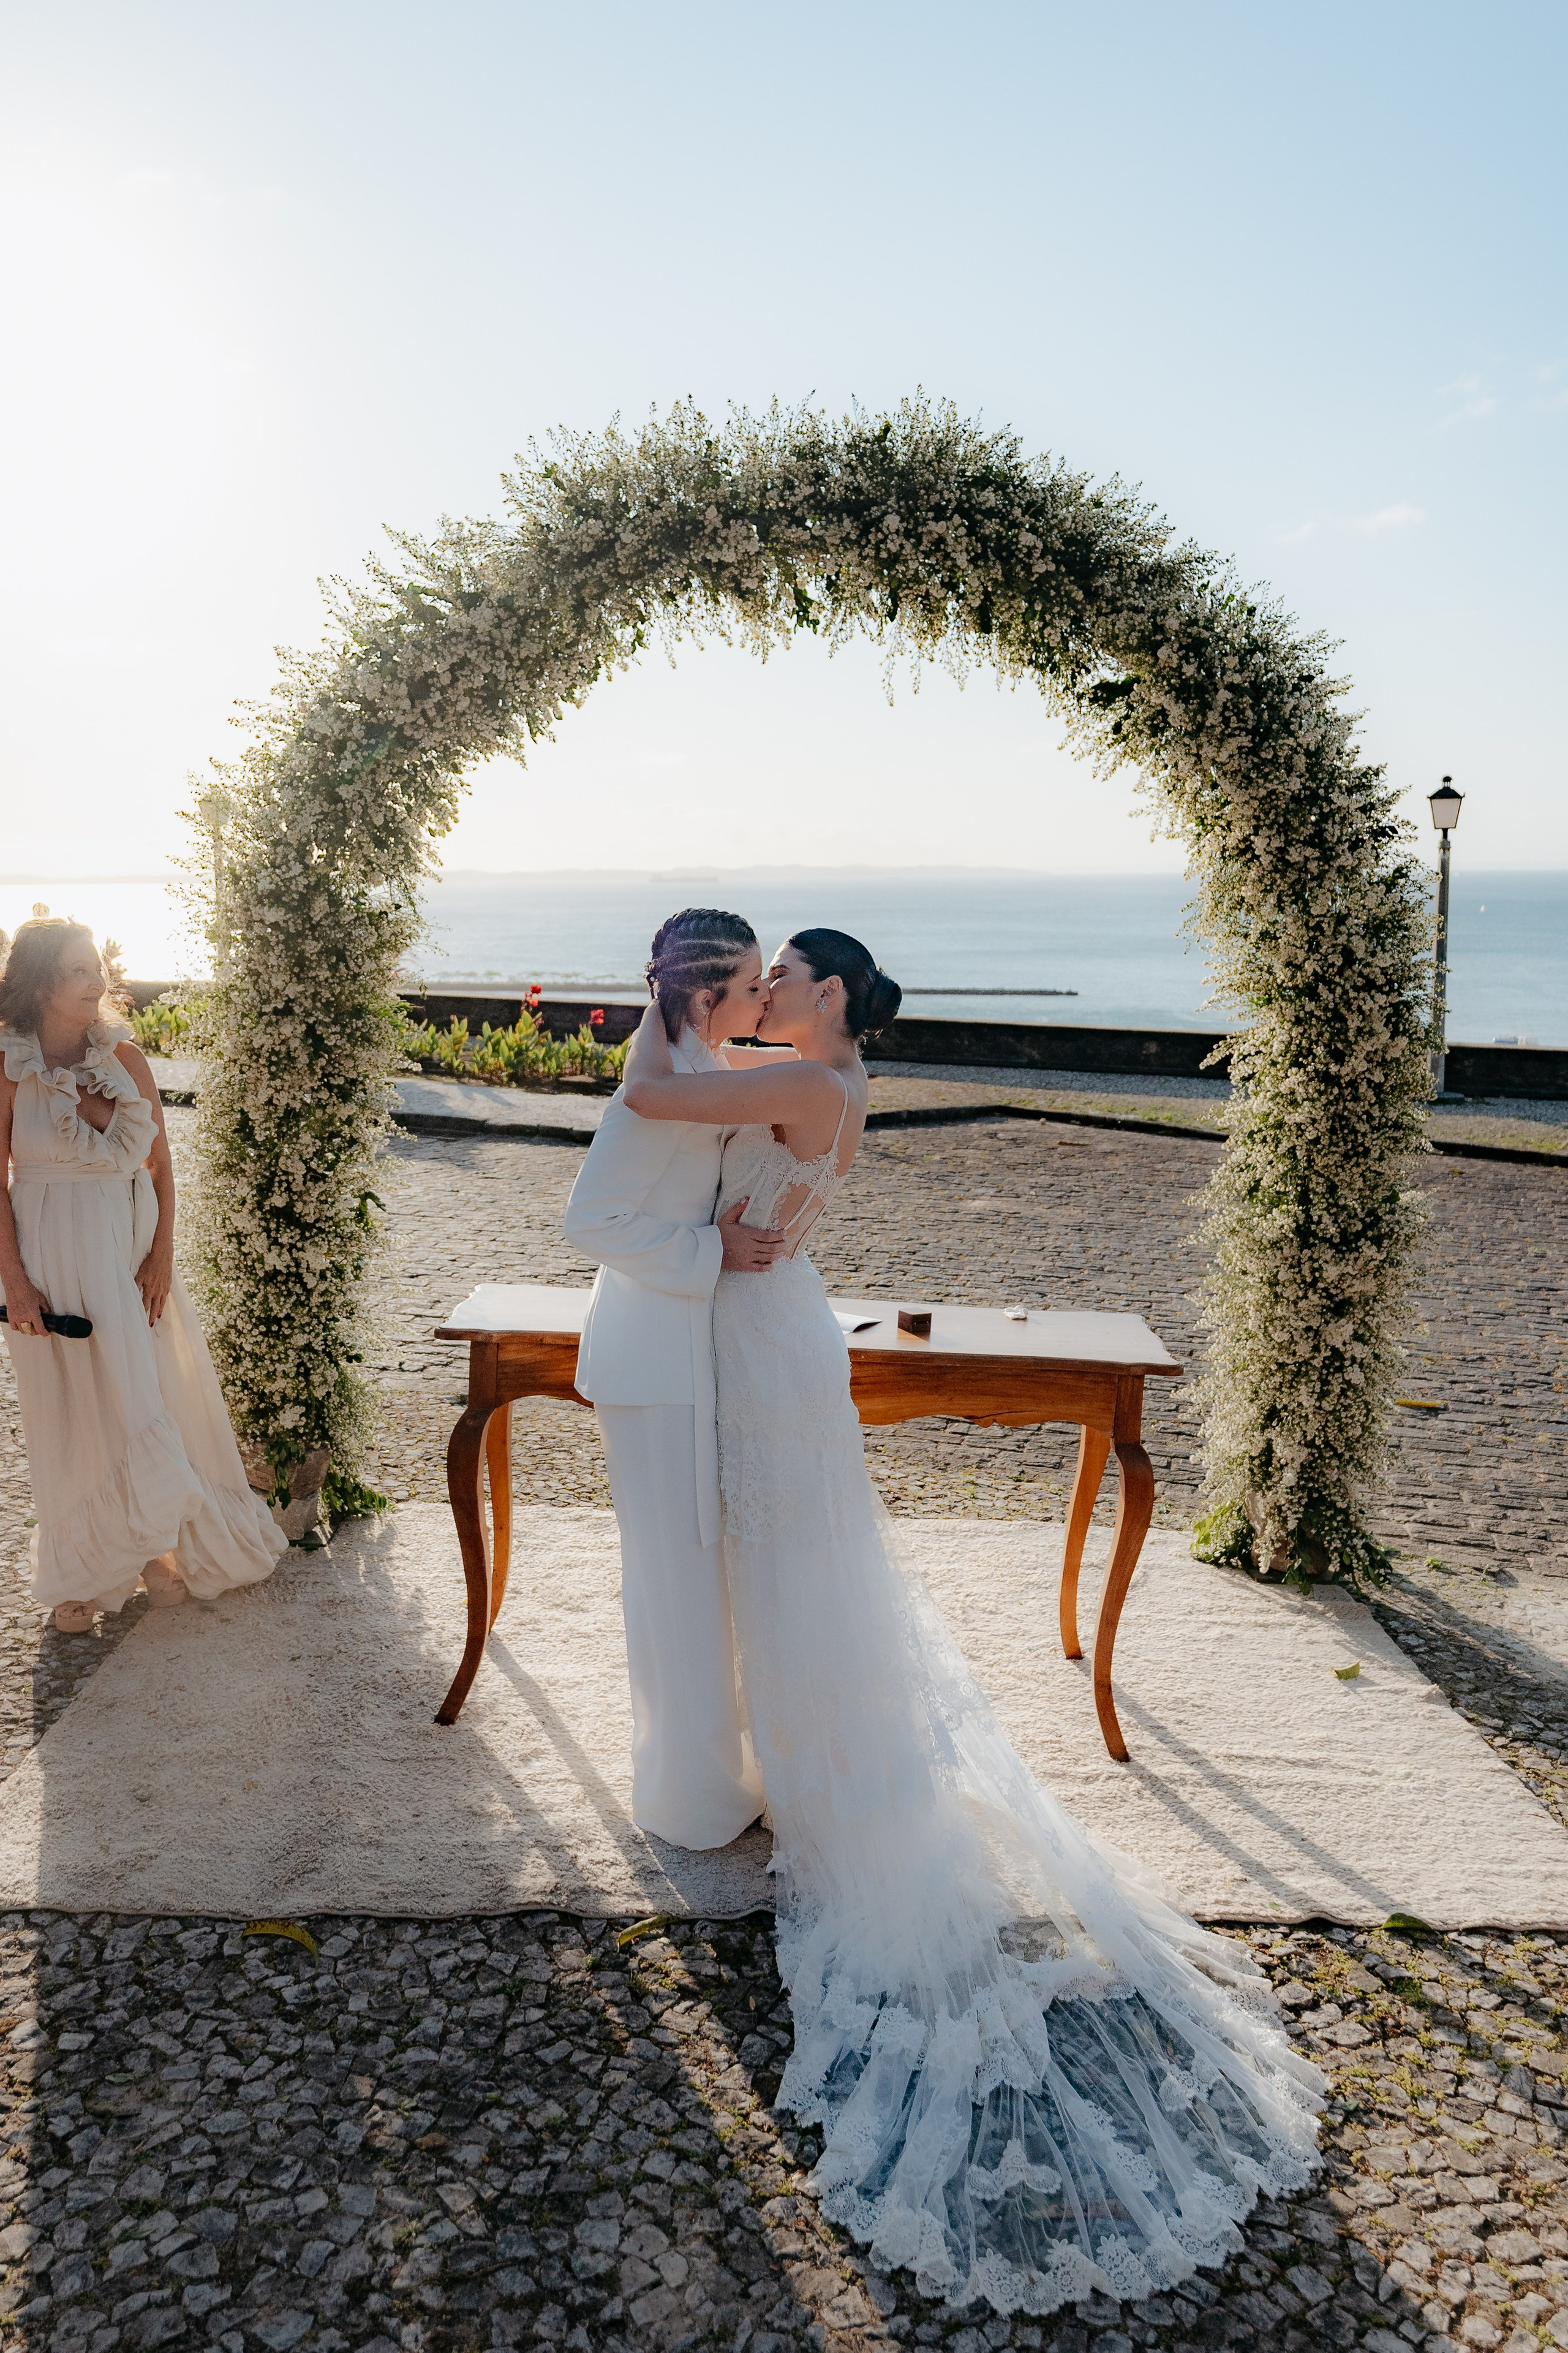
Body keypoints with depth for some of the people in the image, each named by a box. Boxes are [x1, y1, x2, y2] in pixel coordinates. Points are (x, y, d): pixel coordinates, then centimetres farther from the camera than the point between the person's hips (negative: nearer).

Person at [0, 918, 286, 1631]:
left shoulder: (124, 1057, 1)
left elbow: (161, 1163, 5)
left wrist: (162, 1254, -3)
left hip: (129, 1248, 3)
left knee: (147, 1400, 8)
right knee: (71, 1411, 7)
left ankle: (156, 1543, 27)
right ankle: (82, 1573, 24)